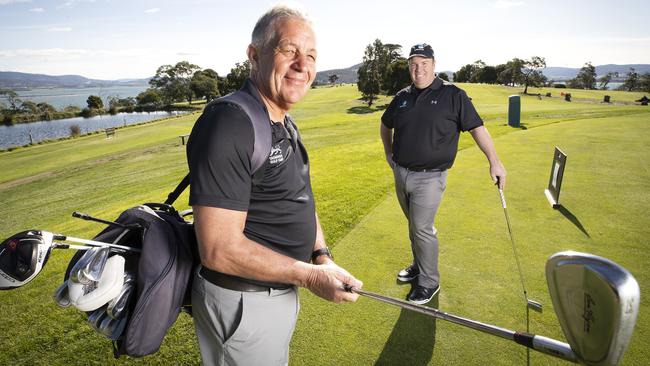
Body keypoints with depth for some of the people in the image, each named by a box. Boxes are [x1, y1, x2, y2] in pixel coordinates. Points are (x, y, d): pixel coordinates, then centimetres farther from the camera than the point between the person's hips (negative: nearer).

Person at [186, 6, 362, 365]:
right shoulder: (229, 125, -26)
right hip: (242, 303, -9)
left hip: (280, 291, 9)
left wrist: (322, 255, 0)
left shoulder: (285, 126, 6)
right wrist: (310, 276, -21)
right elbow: (219, 250, -29)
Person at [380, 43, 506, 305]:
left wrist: (494, 161, -14)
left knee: (422, 228, -6)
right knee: (414, 224, 18)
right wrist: (389, 152, 15)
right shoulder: (402, 97, 7)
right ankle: (419, 265, 38)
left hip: (429, 177, -5)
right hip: (401, 173, 5)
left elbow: (477, 127, -7)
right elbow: (386, 124, 24)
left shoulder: (452, 95, -6)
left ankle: (429, 282, 11)